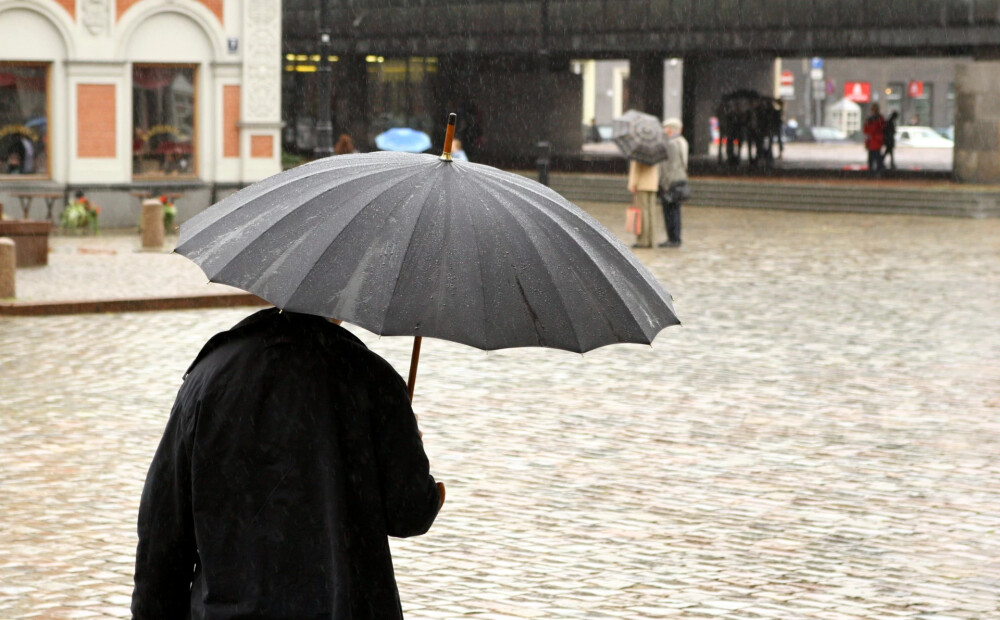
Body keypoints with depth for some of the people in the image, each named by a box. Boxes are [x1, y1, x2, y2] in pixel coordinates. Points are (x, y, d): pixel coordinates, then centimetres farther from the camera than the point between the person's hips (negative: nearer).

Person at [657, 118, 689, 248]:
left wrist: (666, 186, -19)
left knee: (670, 212, -7)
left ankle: (673, 240, -6)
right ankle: (675, 239, 13)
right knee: (674, 212, 11)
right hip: (680, 180, 10)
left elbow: (671, 166, -20)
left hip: (670, 183, -10)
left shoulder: (671, 144, -15)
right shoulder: (681, 142, 14)